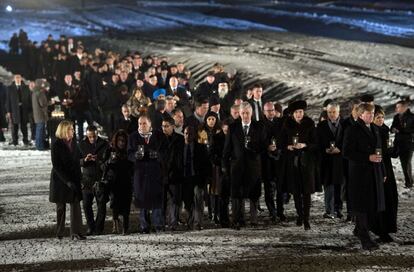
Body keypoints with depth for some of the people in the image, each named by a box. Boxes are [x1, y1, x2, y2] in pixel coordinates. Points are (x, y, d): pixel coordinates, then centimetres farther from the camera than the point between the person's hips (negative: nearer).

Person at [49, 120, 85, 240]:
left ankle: (76, 232, -1)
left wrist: (79, 176, 3)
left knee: (76, 205, -2)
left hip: (74, 179, 5)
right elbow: (56, 166, -14)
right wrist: (67, 181, -19)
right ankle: (59, 233, 15)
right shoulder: (57, 145, -10)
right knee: (61, 207, 5)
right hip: (60, 180, -5)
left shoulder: (73, 142, 7)